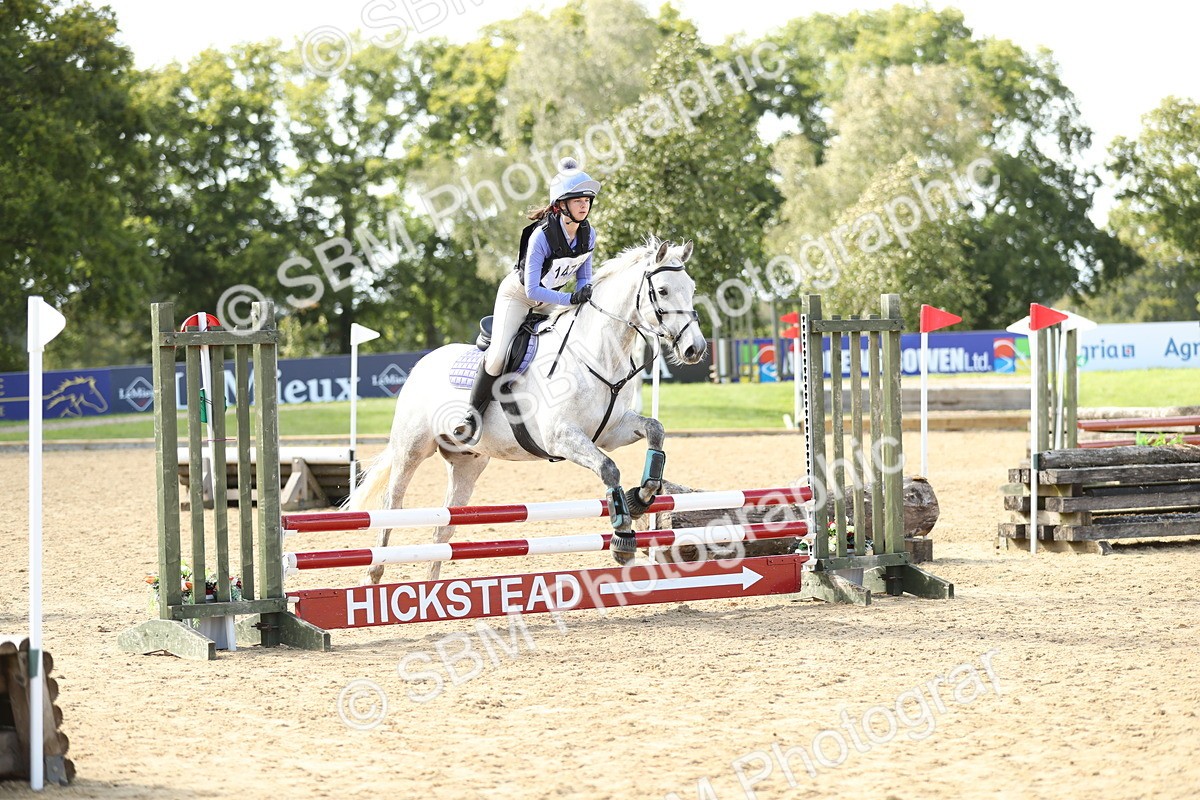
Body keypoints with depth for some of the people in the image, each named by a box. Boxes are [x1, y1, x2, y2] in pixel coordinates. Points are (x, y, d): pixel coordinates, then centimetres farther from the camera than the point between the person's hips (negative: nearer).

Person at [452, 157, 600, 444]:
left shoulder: (589, 234, -14)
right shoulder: (541, 236, -32)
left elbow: (584, 278, 0)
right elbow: (533, 290, -33)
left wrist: (588, 295, -22)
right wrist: (571, 299, -39)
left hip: (551, 298, 6)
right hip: (518, 293, -6)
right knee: (498, 355, -22)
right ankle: (475, 413, -4)